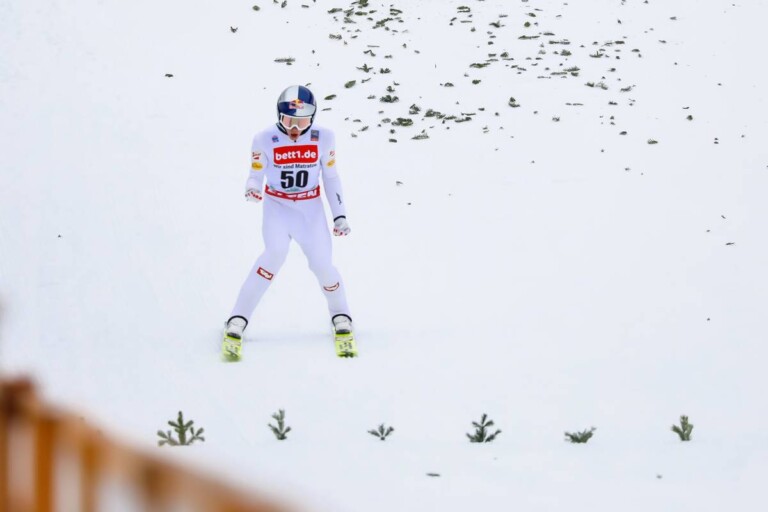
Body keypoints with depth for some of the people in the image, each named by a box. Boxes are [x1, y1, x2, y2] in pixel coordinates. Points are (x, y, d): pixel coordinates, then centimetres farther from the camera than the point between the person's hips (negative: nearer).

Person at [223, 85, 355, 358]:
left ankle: (340, 317, 19)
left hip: (311, 207, 2)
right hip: (277, 206, -2)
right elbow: (255, 175, -5)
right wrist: (252, 189, -29)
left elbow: (331, 177, 5)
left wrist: (340, 215, 4)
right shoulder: (265, 140, -12)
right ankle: (237, 320, -19)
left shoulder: (323, 138, -7)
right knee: (275, 252, -27)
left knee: (322, 263, -11)